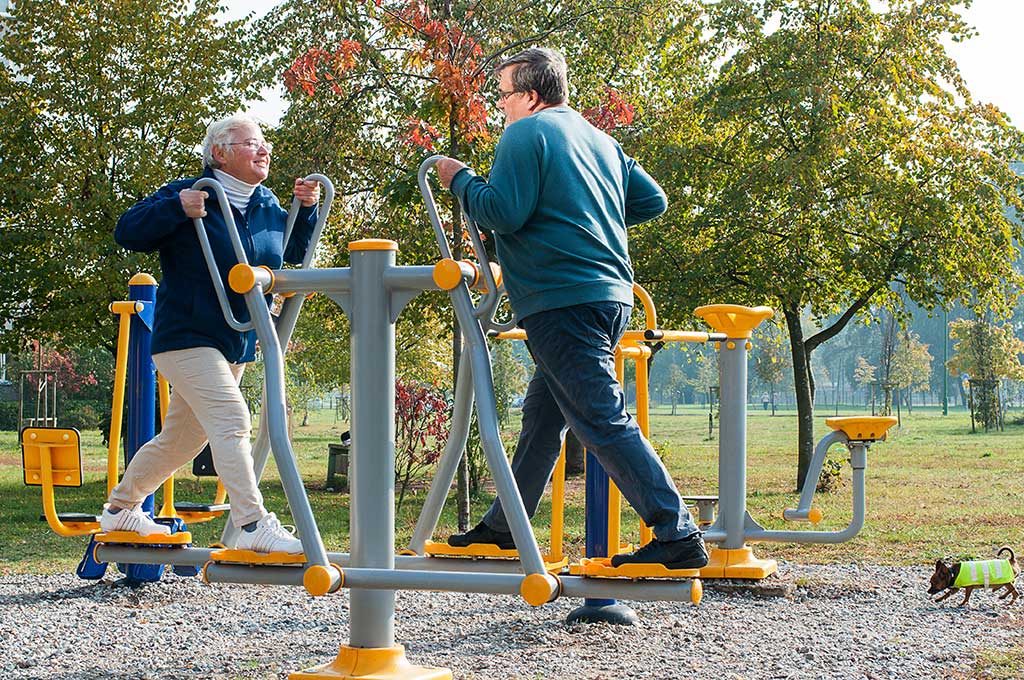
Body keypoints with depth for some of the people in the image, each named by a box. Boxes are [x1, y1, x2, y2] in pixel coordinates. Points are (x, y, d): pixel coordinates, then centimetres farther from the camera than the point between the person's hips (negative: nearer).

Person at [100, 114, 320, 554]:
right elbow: (127, 233, -16)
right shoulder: (189, 195, -11)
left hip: (236, 344, 8)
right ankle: (253, 525, -25)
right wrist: (175, 209, -31)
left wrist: (306, 210, 2)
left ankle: (120, 508, 34)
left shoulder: (266, 205, 8)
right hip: (187, 336, -8)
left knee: (182, 437, 16)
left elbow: (294, 253, 18)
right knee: (231, 421, -23)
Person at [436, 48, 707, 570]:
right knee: (541, 416, 18)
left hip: (563, 302, -10)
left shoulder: (526, 135, -7)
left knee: (604, 421, -11)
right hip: (609, 296, 10)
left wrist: (460, 180, 0)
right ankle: (502, 528, 27)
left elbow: (502, 213, -16)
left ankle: (679, 538, -16)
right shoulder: (599, 139, 19)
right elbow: (653, 200, 20)